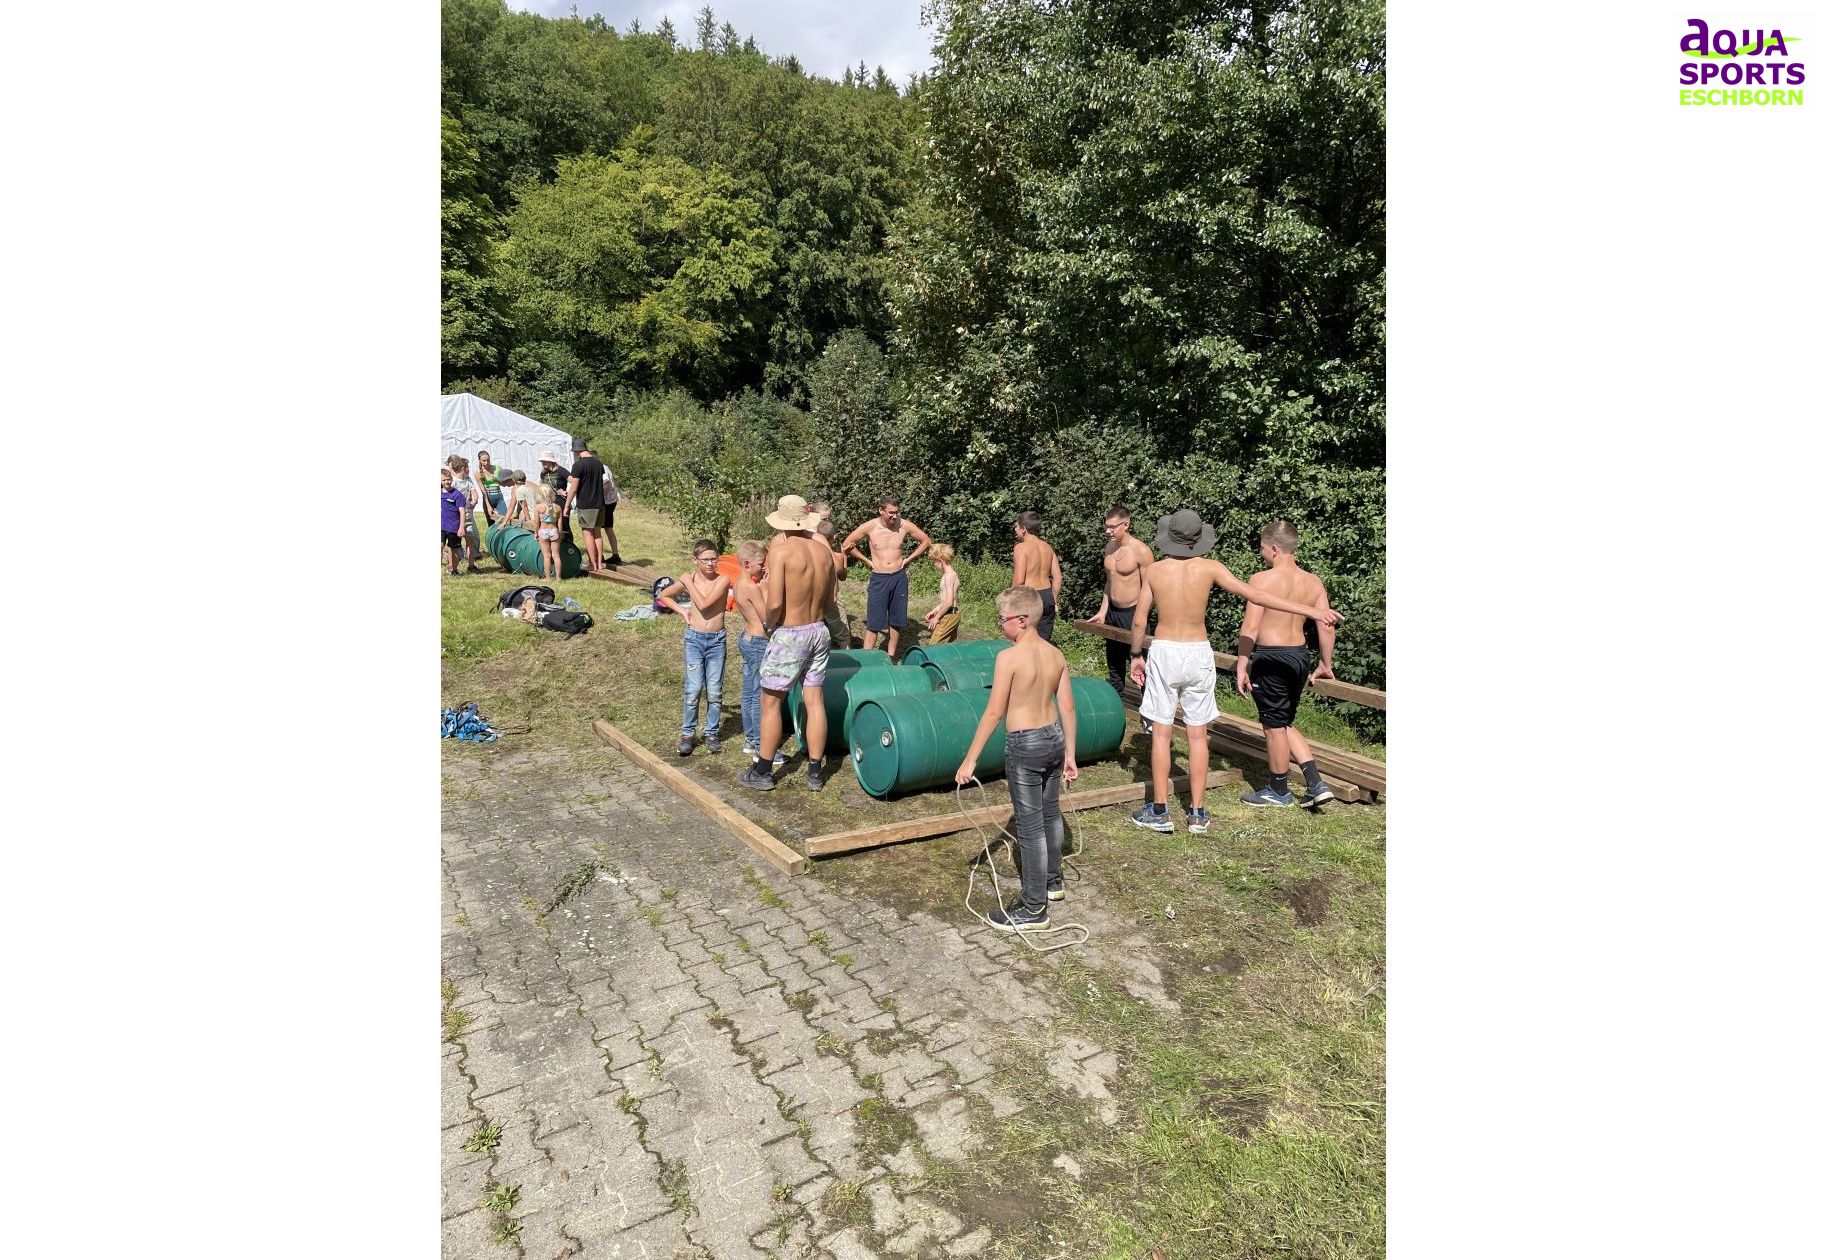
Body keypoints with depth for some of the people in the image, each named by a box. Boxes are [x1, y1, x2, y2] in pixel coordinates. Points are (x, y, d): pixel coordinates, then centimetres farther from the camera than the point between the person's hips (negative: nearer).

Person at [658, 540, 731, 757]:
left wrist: (689, 583, -11)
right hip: (694, 639, 1)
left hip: (717, 640, -1)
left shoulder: (722, 580, -8)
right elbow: (664, 596, 15)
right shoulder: (689, 578, 0)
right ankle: (687, 733, 9)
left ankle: (712, 733, 17)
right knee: (693, 689, -3)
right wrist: (682, 610, 2)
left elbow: (704, 604, -20)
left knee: (714, 690, 5)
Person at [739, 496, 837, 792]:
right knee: (815, 701, 11)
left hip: (789, 636, -6)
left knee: (770, 702, 8)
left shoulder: (781, 550, -16)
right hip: (819, 631, 6)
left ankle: (763, 772, 18)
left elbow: (775, 604, -21)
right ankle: (815, 772, 19)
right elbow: (829, 601, 9)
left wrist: (770, 623, -2)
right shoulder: (823, 550, 3)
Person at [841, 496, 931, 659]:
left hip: (899, 577, 2)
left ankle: (890, 657, 20)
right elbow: (847, 545, 1)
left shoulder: (905, 526, -5)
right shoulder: (870, 527, -10)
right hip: (878, 578, -2)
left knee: (896, 621, 9)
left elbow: (926, 541, 9)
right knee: (873, 623, -5)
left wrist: (907, 559, 4)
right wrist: (867, 561, 0)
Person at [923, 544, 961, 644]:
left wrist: (937, 617, -16)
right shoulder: (950, 573, 12)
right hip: (952, 614, 10)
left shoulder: (949, 575, -18)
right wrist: (934, 611, 18)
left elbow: (949, 602, -24)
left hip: (948, 616, -10)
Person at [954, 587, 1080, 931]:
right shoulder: (1055, 655, 1)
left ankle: (1033, 909, 12)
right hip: (1054, 738, 8)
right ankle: (1053, 881, 43)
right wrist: (1070, 753, 13)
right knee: (1050, 812, 23)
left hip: (1024, 746, -7)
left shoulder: (1009, 657, -19)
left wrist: (970, 759, -14)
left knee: (1029, 826, 2)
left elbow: (994, 712, -19)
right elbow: (1068, 709, 4)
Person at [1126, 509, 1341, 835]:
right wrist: (1310, 611, -2)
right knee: (1197, 735, 9)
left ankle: (1159, 812, 10)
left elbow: (1139, 621, -2)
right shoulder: (1209, 568, -5)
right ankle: (1197, 813, 14)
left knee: (1162, 734, 6)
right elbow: (1255, 595, -6)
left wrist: (1135, 655, 14)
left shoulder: (1152, 571, -5)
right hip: (1198, 653, 1)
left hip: (1164, 652, -1)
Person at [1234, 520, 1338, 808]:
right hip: (1299, 655, 7)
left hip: (1270, 657, -7)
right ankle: (1316, 784, 15)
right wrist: (1326, 664, 17)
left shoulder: (1262, 579, -15)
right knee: (1285, 723, 21)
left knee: (1274, 726, 7)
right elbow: (1327, 628, 5)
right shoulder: (1313, 582, 4)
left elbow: (1250, 628, -17)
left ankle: (1279, 791, 22)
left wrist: (1242, 667, -13)